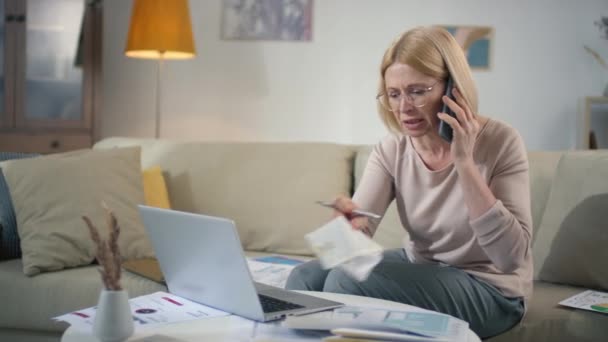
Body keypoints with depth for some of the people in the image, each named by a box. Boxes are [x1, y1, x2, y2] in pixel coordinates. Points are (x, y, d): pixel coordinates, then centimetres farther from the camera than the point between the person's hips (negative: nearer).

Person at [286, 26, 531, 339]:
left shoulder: (499, 141, -19)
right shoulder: (391, 150, -6)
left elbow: (512, 257, -27)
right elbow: (360, 230, -16)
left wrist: (464, 162, -30)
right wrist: (349, 225, -41)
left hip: (489, 288, -5)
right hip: (420, 267, 5)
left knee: (346, 283, -22)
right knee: (306, 278, -10)